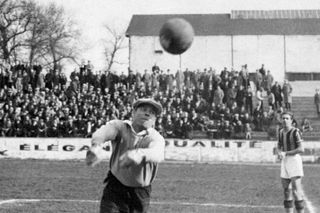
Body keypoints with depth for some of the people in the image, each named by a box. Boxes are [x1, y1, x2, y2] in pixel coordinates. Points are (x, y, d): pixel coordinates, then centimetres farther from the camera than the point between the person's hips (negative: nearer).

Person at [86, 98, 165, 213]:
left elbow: (157, 154, -38)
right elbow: (105, 130, -31)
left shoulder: (156, 138, -14)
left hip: (141, 194, 0)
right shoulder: (119, 126, -9)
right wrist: (96, 146, -56)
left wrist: (140, 154, -62)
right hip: (115, 189, 0)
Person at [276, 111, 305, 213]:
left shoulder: (295, 131, -11)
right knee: (286, 189, 8)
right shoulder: (281, 132, 12)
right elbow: (279, 147, 19)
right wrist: (279, 153, -4)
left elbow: (300, 149, -16)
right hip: (285, 162, 7)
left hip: (294, 159, -7)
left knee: (296, 189, -11)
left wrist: (285, 153, -13)